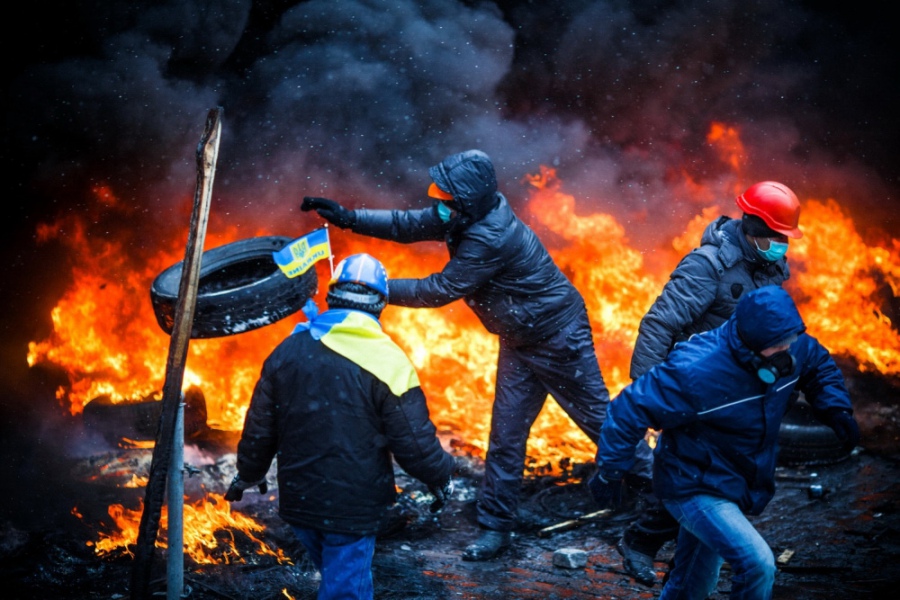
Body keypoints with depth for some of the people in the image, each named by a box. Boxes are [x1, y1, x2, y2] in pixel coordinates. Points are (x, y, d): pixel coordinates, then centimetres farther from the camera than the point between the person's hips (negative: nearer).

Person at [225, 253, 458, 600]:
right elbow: (415, 440, -14)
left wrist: (249, 473, 25)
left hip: (298, 499, 5)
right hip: (353, 507, -5)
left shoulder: (287, 351, 1)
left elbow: (260, 427, 9)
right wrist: (440, 476, 5)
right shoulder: (386, 360, -15)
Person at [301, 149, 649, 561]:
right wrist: (349, 217, -11)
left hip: (559, 337, -8)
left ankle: (653, 477, 28)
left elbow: (439, 291, -28)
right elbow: (407, 224, -1)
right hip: (519, 341, 8)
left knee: (597, 414, 7)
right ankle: (495, 527, 16)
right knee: (506, 431, 8)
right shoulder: (466, 217, -8)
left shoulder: (492, 238, -33)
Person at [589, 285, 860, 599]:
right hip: (695, 489, -7)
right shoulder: (697, 370, -33)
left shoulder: (793, 350, -12)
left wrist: (837, 409, -4)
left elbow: (820, 366, 13)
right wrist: (610, 472, -19)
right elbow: (630, 408, -26)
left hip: (739, 488, 7)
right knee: (758, 563, -24)